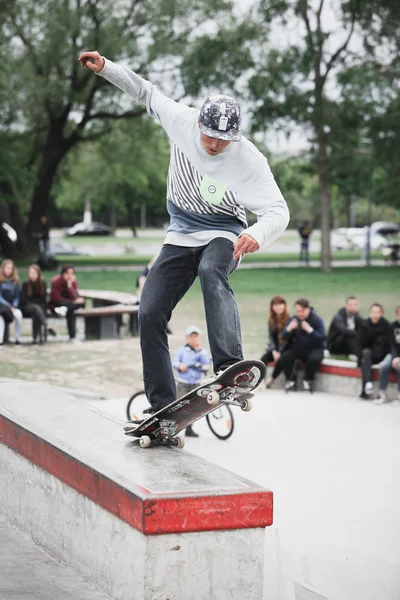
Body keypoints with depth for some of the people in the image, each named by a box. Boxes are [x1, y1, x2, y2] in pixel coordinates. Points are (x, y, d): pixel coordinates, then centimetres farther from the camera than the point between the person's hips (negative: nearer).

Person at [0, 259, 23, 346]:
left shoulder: (15, 281, 9)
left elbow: (16, 297, 8)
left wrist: (14, 307, -10)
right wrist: (9, 307, -15)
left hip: (12, 306, 2)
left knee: (19, 314, -32)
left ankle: (17, 339, -22)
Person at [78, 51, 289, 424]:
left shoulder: (250, 161, -23)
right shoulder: (182, 121, -13)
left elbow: (278, 211, -28)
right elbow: (146, 93, 5)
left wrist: (257, 234, -49)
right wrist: (105, 68, -1)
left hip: (223, 234, -4)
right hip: (181, 235, 5)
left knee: (211, 271, -39)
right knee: (150, 313, -6)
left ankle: (229, 369, -48)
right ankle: (162, 406, 2)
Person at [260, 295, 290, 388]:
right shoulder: (271, 320, 8)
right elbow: (271, 336, 7)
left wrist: (281, 352, -17)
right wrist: (274, 351, -8)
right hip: (274, 347, 5)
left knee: (280, 360, -33)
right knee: (263, 358, -25)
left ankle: (271, 379, -14)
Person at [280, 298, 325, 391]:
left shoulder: (317, 320, -8)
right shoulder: (292, 320, 3)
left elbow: (322, 338, -18)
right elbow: (284, 338, -2)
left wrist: (309, 330, -32)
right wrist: (289, 329, -23)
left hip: (314, 349, -3)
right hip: (297, 348, 3)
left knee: (314, 358, -36)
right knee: (285, 357, -25)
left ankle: (308, 380, -7)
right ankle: (290, 379, -1)